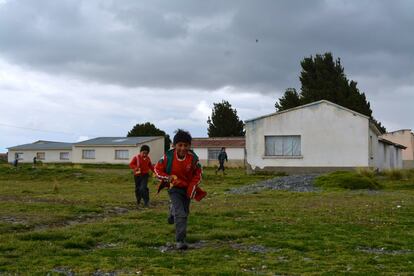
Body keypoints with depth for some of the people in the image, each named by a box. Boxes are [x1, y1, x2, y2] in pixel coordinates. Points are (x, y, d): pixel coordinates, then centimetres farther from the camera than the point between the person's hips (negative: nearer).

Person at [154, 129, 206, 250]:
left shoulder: (193, 158, -17)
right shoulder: (168, 156, -19)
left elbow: (197, 174, -1)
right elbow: (157, 169, -5)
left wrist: (192, 189, -11)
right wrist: (167, 178, -22)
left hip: (187, 188, 3)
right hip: (174, 188, -3)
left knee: (184, 212, 21)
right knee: (180, 214, -16)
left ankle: (173, 211, 56)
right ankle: (180, 240, -11)